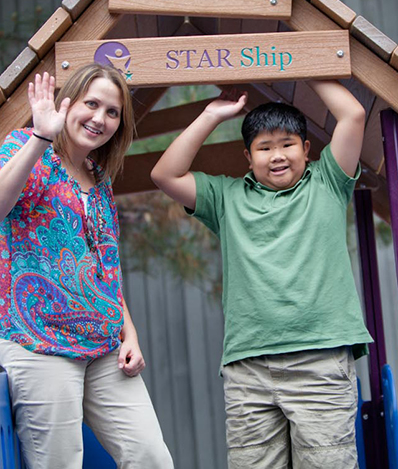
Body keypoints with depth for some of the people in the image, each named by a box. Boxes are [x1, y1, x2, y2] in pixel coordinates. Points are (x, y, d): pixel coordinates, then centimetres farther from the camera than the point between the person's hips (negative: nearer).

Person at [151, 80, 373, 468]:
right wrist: (212, 116, 17)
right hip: (246, 365, 2)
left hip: (321, 360, -1)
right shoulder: (228, 197, 21)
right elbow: (165, 175, 14)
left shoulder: (325, 185, 16)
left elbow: (353, 115, 9)